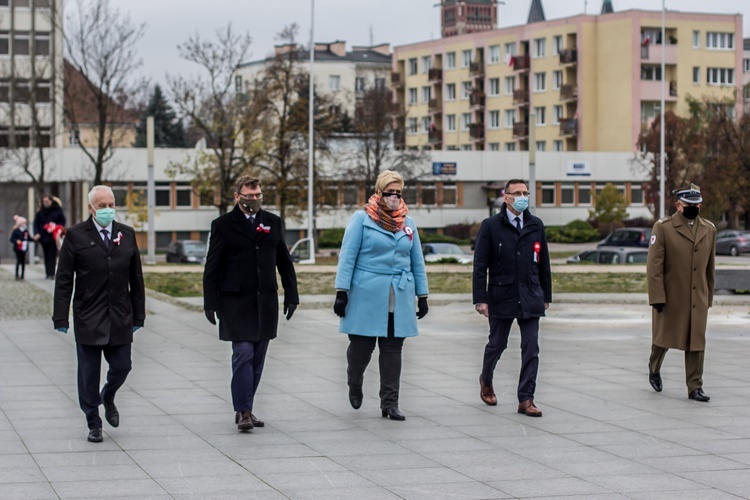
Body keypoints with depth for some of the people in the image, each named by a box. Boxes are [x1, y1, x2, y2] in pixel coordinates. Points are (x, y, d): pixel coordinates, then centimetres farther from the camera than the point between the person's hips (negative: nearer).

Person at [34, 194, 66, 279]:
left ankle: (51, 273, -11)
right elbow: (36, 223, 8)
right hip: (44, 236, 3)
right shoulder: (41, 211, 6)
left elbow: (62, 221, 3)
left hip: (54, 237, -3)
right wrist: (37, 233, -6)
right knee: (46, 255, 6)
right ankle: (48, 273, 11)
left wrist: (59, 230, -11)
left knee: (52, 255, -7)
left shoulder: (57, 209, 0)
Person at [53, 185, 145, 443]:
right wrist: (61, 318, -10)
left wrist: (138, 315, 7)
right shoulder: (76, 236, -3)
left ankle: (108, 398, 35)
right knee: (89, 374, 4)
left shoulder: (127, 235, 7)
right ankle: (93, 424, 18)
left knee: (122, 367, 3)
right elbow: (63, 280, -5)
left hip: (120, 319, 3)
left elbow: (136, 279, 10)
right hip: (88, 320, -2)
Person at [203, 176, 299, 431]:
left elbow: (284, 262, 16)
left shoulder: (273, 222, 11)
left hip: (266, 301, 4)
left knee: (257, 359, 7)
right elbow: (212, 267, -1)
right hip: (236, 302, -4)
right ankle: (243, 411, -8)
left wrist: (291, 295, 11)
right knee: (243, 354, -11)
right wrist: (211, 303, -6)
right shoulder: (223, 225, -1)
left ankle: (246, 409, 16)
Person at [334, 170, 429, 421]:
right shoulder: (362, 219, -1)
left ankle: (390, 403, 8)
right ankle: (354, 384, 33)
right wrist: (341, 292, -9)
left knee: (393, 349, 3)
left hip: (399, 298, 3)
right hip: (366, 295, -3)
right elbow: (347, 256, -4)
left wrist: (422, 295, 13)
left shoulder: (408, 223, 11)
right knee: (361, 346, 3)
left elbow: (417, 261, 15)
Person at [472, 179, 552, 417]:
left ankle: (526, 399, 0)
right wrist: (480, 298, -11)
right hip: (501, 297, -2)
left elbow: (543, 263, 13)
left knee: (531, 349, -4)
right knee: (497, 344, 11)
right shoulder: (491, 226, -3)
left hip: (530, 297, 2)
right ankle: (486, 381, 38)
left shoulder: (536, 226, 8)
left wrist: (546, 296, 12)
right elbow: (480, 265, -5)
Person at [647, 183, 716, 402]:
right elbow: (654, 266, -10)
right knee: (663, 337, 10)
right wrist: (657, 298, -14)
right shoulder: (663, 228, -7)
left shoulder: (709, 229, 8)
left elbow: (709, 266, 14)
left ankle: (695, 387, 4)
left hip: (697, 299, 3)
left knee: (696, 343, 0)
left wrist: (709, 296, 15)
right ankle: (654, 369, 38)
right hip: (670, 298, -3)